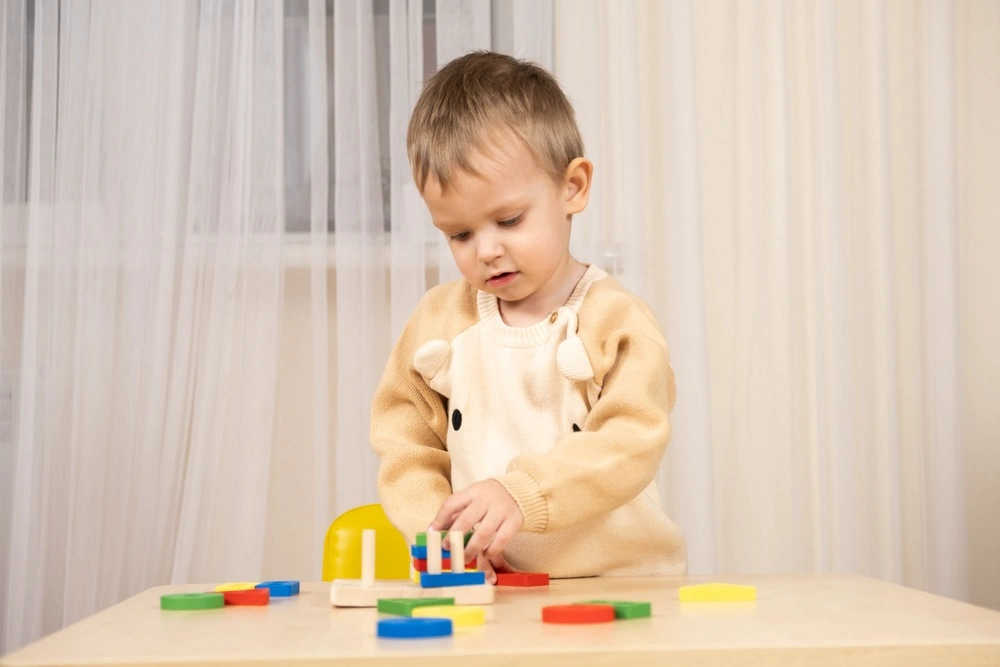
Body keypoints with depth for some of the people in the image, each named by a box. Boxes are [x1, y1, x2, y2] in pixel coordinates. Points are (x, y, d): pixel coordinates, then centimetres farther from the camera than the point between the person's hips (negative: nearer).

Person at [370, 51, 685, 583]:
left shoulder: (614, 320, -4)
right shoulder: (437, 321, 8)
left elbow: (629, 445, -14)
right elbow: (405, 447, 10)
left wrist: (523, 492, -27)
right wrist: (438, 533, -7)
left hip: (619, 584, -5)